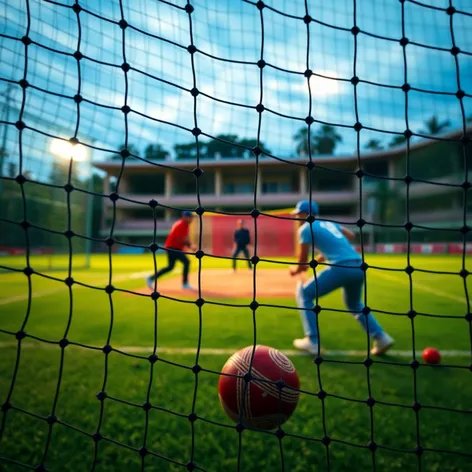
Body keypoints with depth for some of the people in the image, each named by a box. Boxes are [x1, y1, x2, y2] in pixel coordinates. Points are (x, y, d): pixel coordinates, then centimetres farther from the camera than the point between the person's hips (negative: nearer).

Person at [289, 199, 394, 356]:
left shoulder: (306, 228, 4)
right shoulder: (329, 223, 25)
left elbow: (303, 264, 2)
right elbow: (351, 236, 35)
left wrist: (294, 270, 24)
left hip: (341, 268, -8)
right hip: (359, 267, 8)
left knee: (304, 293, 8)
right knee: (354, 304, 31)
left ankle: (312, 341, 2)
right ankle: (381, 338, 18)